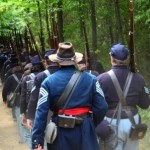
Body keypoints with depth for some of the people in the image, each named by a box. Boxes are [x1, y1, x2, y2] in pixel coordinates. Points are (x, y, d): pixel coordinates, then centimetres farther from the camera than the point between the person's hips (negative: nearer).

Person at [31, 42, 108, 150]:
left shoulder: (49, 82, -6)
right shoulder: (91, 79, -3)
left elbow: (41, 112, -11)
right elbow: (102, 107, -5)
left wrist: (37, 141, -9)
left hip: (60, 132, 0)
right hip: (85, 131, 0)